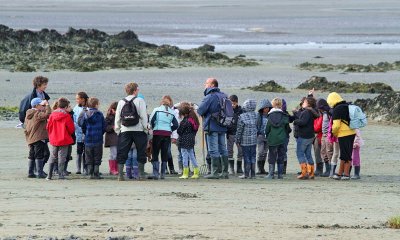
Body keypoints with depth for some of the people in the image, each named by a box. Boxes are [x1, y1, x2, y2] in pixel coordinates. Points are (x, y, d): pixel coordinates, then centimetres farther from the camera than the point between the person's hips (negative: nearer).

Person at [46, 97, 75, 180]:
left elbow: (48, 127, 4)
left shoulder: (52, 115, -2)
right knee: (62, 158, 2)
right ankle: (60, 175, 0)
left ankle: (49, 175, 10)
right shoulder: (67, 116, -13)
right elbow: (71, 129, -7)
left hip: (54, 140, 4)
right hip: (64, 140, -4)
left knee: (52, 158, 12)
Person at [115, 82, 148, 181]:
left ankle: (120, 174, -3)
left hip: (125, 131, 3)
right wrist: (145, 128, 1)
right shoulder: (140, 101, -3)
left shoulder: (121, 102, 8)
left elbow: (117, 118, 9)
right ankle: (141, 174, 7)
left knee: (122, 154, 4)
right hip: (139, 130, -3)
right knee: (141, 152, 7)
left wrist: (117, 130, 16)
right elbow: (144, 116, -7)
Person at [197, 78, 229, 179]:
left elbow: (200, 111, -17)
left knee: (213, 151, -5)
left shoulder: (209, 97, -15)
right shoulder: (223, 96, 9)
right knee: (223, 149, 12)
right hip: (222, 127, 8)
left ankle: (215, 173, -5)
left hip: (212, 127, -8)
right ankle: (225, 172, 14)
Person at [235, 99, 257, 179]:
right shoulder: (256, 116, 2)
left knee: (246, 157, 0)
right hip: (254, 140, 4)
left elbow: (239, 130, -9)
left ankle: (246, 174, 1)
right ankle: (253, 174, 10)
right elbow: (258, 127, 10)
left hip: (245, 141, -4)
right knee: (253, 156, 9)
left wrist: (237, 139, -1)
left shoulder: (242, 117, -12)